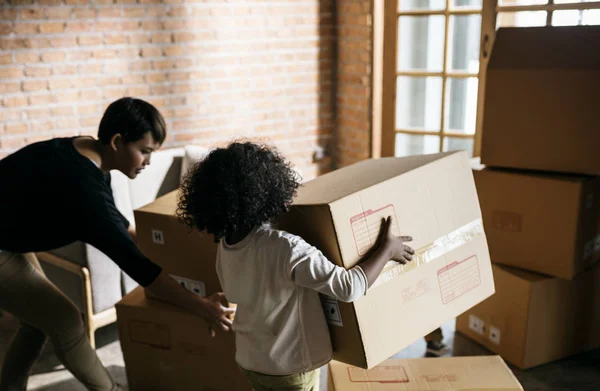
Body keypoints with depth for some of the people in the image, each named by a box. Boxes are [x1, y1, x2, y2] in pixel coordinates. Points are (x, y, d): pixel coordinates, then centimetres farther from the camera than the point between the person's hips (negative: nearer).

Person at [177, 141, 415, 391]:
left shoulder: (225, 244, -8)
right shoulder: (285, 248, -32)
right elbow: (349, 288, -30)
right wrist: (387, 249, -15)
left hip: (250, 359, 6)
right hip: (290, 367, -6)